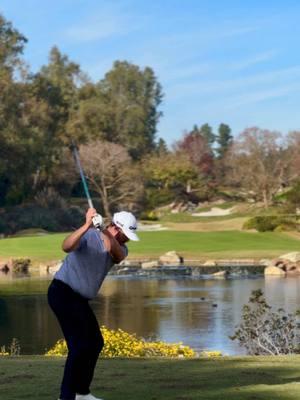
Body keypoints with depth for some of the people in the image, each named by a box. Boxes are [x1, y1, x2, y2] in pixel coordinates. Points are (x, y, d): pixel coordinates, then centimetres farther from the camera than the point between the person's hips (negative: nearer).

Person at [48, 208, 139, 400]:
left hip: (79, 299, 9)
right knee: (80, 344, -17)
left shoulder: (120, 248, 2)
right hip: (63, 292, -9)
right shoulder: (89, 236, -18)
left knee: (95, 343, 17)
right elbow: (66, 246, -39)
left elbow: (118, 256, -24)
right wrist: (88, 225, -51)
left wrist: (105, 233, -41)